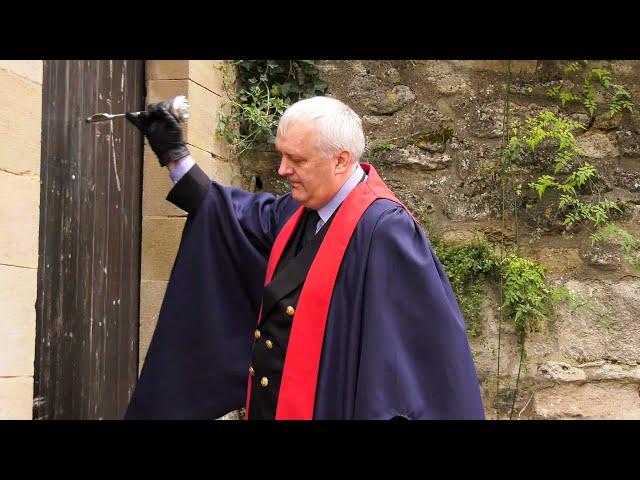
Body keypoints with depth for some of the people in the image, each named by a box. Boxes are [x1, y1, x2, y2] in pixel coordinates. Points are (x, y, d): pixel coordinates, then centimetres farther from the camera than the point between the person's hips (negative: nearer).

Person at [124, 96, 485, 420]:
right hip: (273, 402, 9)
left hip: (329, 407, -8)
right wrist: (174, 155, 17)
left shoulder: (383, 230, -20)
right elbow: (230, 218, 22)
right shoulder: (299, 211, 6)